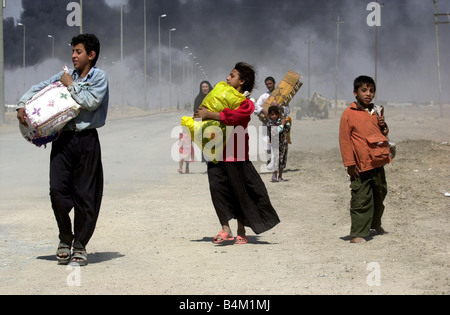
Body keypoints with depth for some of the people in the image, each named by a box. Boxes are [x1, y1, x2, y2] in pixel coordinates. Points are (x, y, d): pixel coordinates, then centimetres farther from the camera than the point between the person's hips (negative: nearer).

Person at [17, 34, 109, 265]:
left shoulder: (99, 77, 2)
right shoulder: (64, 76, 15)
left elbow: (90, 102, -11)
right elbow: (38, 89, 17)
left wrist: (71, 85, -4)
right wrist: (22, 105, 1)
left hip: (86, 141, -3)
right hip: (63, 139, 3)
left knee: (85, 194, 0)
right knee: (57, 189, -6)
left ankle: (80, 246, 11)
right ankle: (65, 238, 14)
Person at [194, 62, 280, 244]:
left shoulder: (246, 104, -5)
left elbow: (233, 116, -24)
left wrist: (209, 114, -21)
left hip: (235, 155, -6)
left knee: (240, 192, 2)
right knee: (217, 187, -4)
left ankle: (241, 231, 12)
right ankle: (225, 229, -3)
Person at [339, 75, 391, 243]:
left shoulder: (376, 111, 13)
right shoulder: (349, 114, -8)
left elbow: (383, 134, 25)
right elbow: (344, 140, -9)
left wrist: (383, 126, 0)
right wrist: (350, 163, -13)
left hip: (378, 162, 7)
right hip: (361, 165, -7)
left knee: (380, 194, 20)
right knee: (361, 200, -8)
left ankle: (375, 223, 42)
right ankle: (358, 233, -4)